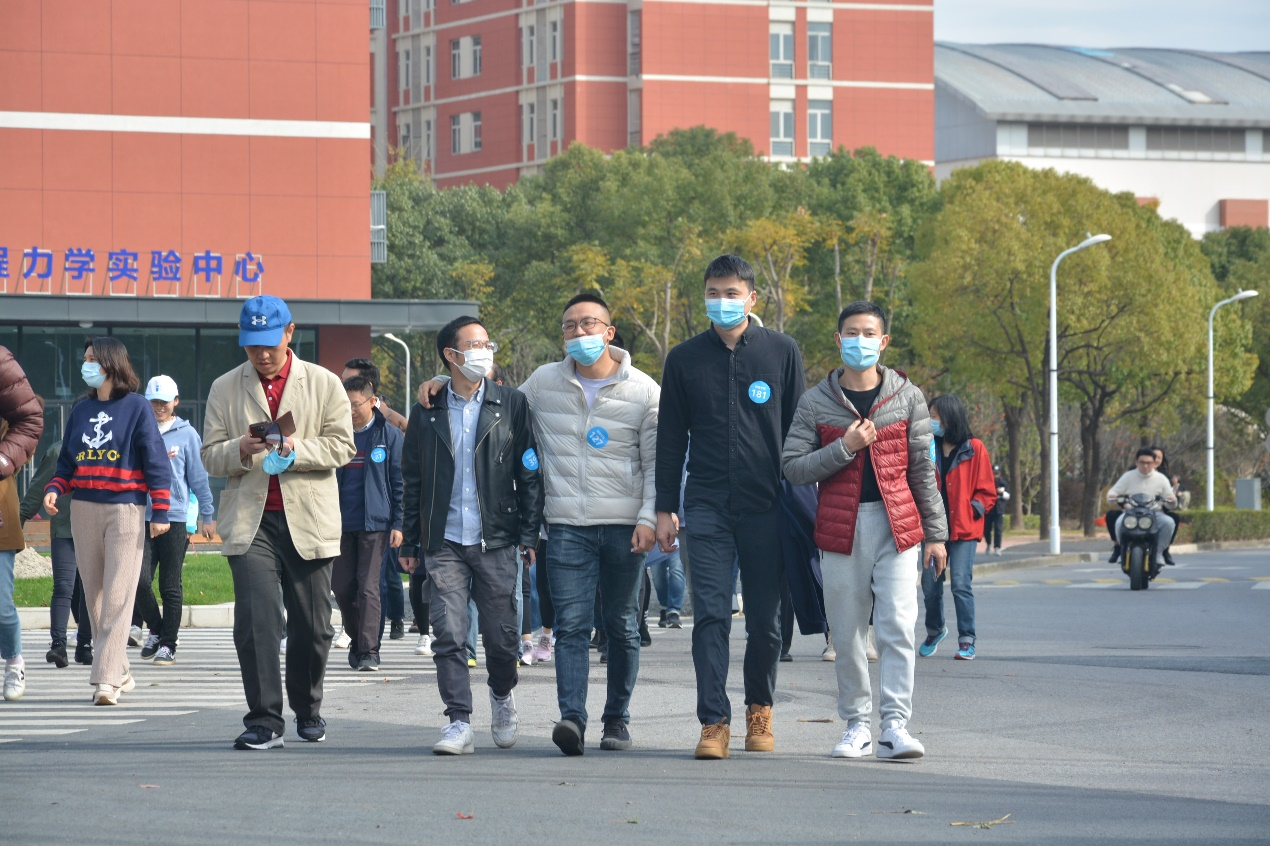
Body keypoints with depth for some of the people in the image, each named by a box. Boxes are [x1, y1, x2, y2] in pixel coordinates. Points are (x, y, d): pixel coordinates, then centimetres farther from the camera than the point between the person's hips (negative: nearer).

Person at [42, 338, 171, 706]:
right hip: (84, 510, 6)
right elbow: (66, 461, 16)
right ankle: (119, 672, 14)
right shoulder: (81, 411, 14)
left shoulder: (136, 407, -1)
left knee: (118, 596, -12)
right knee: (95, 595, 5)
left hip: (125, 510, -6)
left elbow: (156, 461, -2)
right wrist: (53, 489, -3)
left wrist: (160, 511, -7)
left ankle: (107, 679, -17)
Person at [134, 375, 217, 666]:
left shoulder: (187, 434, 4)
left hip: (175, 518, -2)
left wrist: (208, 515, 7)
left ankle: (168, 644, 9)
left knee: (171, 586, 1)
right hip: (142, 518, 2)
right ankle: (155, 629, 16)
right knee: (139, 580, -8)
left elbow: (199, 477, 7)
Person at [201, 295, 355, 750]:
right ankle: (264, 719, -9)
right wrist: (242, 450, -15)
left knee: (311, 626, 5)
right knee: (255, 620, -12)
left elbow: (340, 446, 1)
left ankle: (308, 709, 25)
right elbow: (211, 455, 7)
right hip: (250, 520, 0)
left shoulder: (324, 384, 7)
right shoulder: (225, 388, 11)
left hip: (308, 520, 0)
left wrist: (295, 449, -15)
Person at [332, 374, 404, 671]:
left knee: (368, 587, -8)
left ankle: (369, 651, -5)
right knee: (341, 588, 5)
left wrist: (398, 524, -4)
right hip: (341, 522, 4)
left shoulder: (389, 435, 1)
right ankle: (357, 640, 24)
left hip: (374, 523, -4)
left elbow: (399, 482, 1)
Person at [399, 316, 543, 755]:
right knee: (448, 636, -7)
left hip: (496, 541, -1)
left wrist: (530, 533, -3)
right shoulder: (427, 411, 7)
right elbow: (412, 480, 12)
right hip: (445, 542, 1)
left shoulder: (511, 404, 4)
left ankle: (502, 694, 31)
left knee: (501, 635, 3)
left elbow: (530, 472, 4)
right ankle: (459, 723, -5)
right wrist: (410, 542, 9)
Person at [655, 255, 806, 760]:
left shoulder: (782, 352, 5)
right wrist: (664, 509, 6)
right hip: (707, 509, 0)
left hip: (767, 509, 0)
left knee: (765, 619, 5)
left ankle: (760, 709, 24)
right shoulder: (685, 359, 8)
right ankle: (714, 723, -10)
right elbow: (670, 438, 11)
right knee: (710, 615, -9)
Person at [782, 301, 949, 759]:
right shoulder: (816, 403, 5)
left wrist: (935, 533, 6)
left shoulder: (907, 398, 7)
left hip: (897, 524, -1)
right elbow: (792, 467, 0)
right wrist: (845, 447, -12)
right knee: (847, 633, 3)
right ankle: (857, 725, 14)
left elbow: (923, 470, 9)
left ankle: (895, 726, -12)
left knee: (897, 627, -11)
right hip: (841, 528, 1)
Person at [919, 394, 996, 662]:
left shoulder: (974, 449, -2)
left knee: (960, 584, -12)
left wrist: (971, 511, -11)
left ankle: (967, 640, -4)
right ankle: (934, 631, 30)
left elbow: (987, 492, 0)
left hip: (964, 529, -4)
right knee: (930, 585, 6)